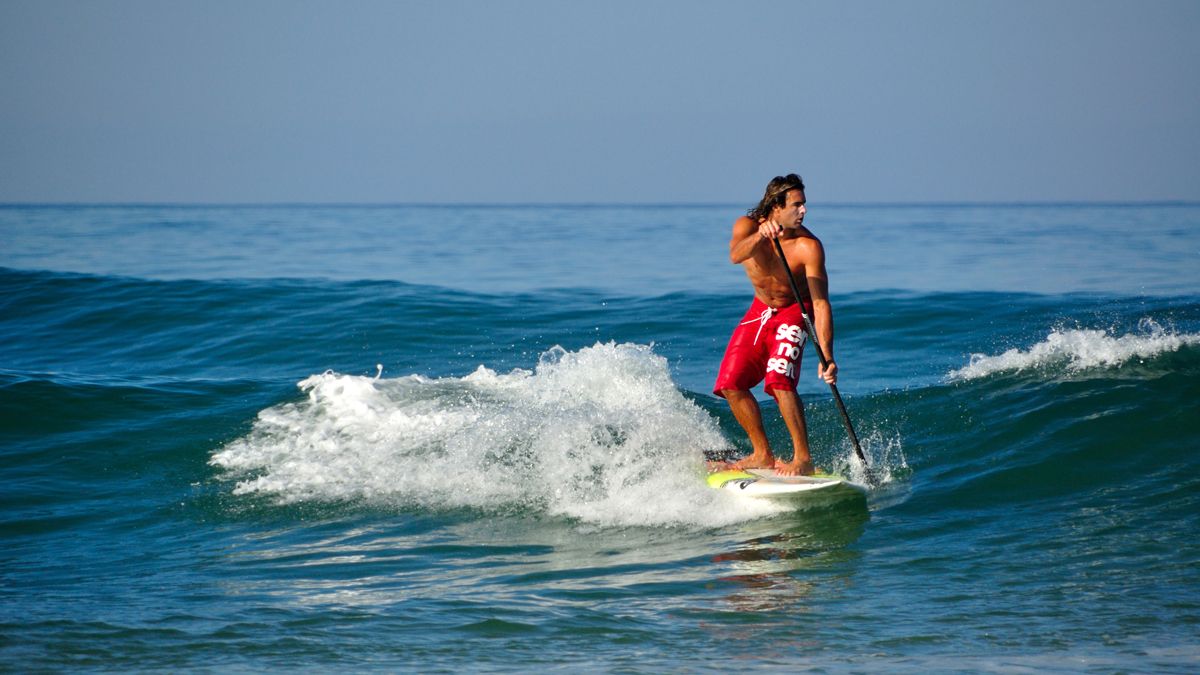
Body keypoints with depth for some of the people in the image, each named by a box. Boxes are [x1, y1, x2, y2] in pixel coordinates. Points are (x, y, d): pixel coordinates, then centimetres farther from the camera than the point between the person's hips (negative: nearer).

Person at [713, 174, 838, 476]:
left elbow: (820, 303, -30)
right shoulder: (747, 226, -19)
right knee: (730, 384, 0)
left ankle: (803, 458, -20)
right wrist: (759, 237, -63)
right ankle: (763, 455, 14)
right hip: (761, 309, 5)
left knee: (779, 381, -26)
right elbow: (735, 256, -41)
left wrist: (826, 357, -39)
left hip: (795, 312, -5)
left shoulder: (808, 247, -28)